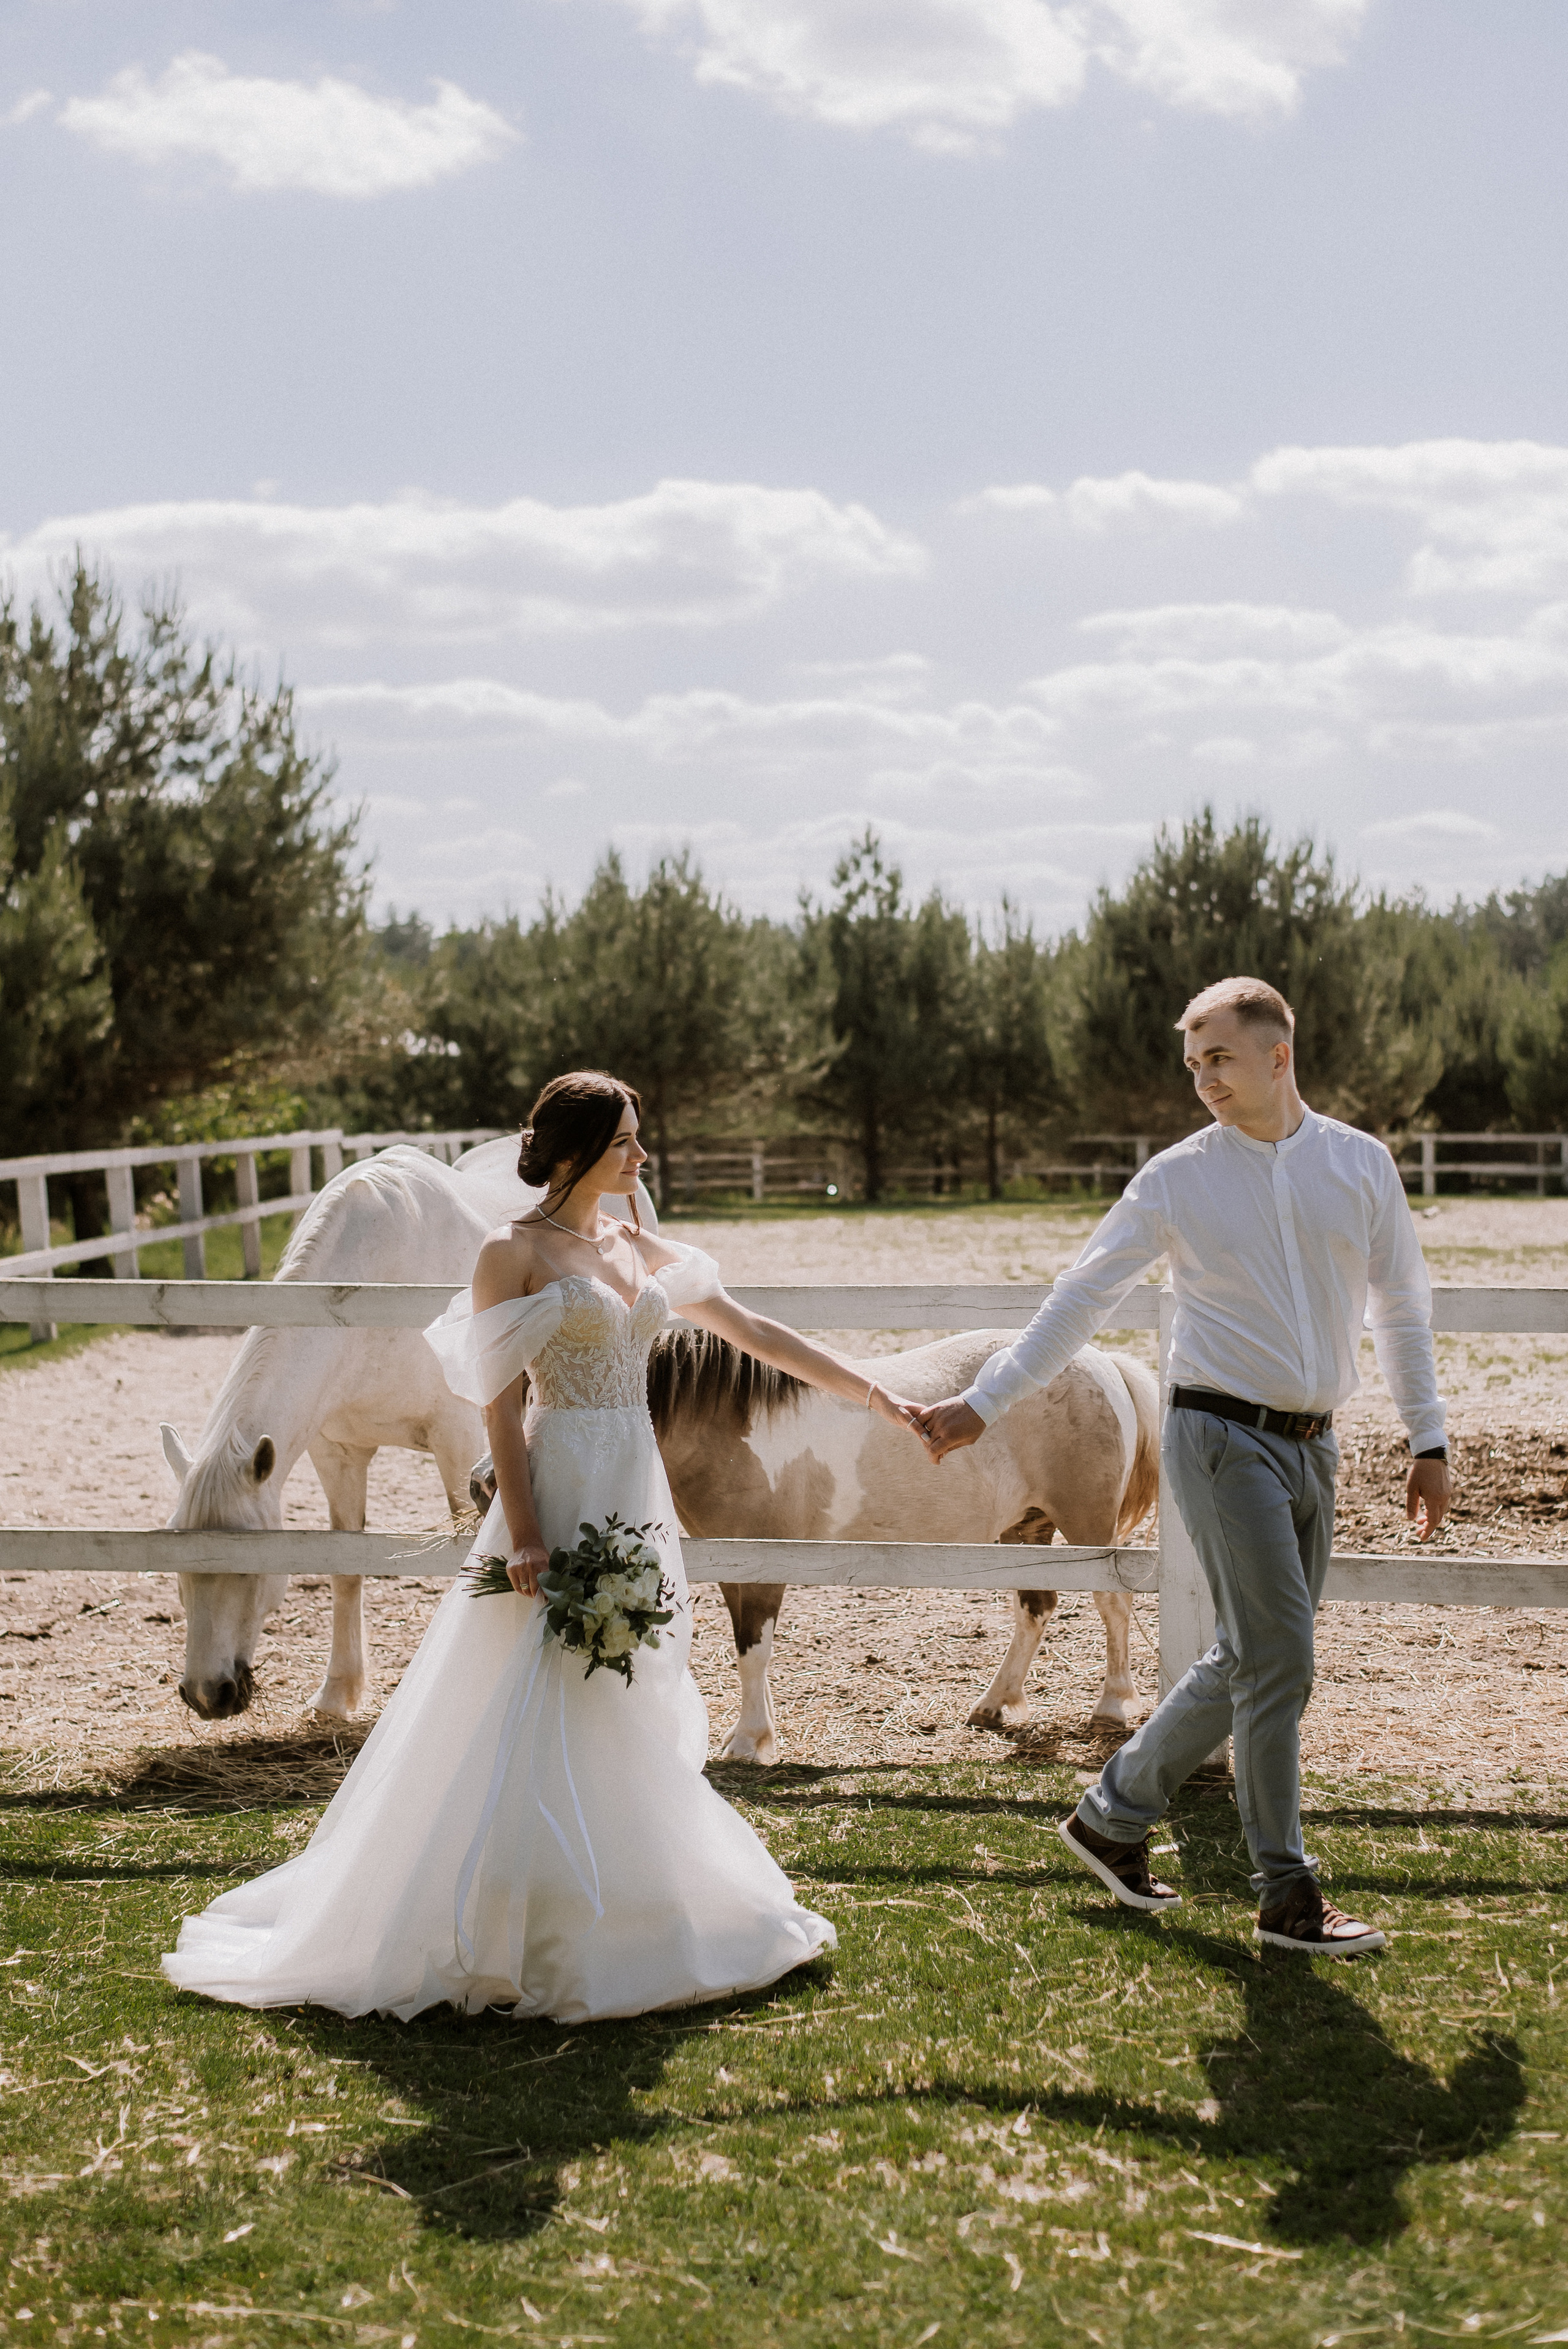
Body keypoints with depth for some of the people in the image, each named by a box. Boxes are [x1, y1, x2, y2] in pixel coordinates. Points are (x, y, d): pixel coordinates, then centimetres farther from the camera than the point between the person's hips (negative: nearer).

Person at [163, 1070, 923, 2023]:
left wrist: (873, 1394, 14)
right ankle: (516, 1940, 4)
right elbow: (503, 1407, -10)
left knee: (628, 1719, 12)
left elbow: (755, 1333, 17)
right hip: (560, 1495, -7)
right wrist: (525, 1535, -17)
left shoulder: (644, 1254, 13)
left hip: (637, 1498, 7)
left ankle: (627, 1924, 22)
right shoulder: (515, 1253, -6)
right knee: (540, 1723, -5)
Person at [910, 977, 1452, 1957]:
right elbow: (1080, 1299, 1)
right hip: (1225, 1436, -4)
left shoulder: (1362, 1164, 6)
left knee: (1250, 1660, 10)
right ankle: (1288, 1896, 2)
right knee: (1278, 1662, -8)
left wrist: (1429, 1440, 11)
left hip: (1314, 1442, 5)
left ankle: (1113, 1817, 26)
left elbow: (1404, 1306, 13)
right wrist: (983, 1403, -3)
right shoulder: (1178, 1179, -2)